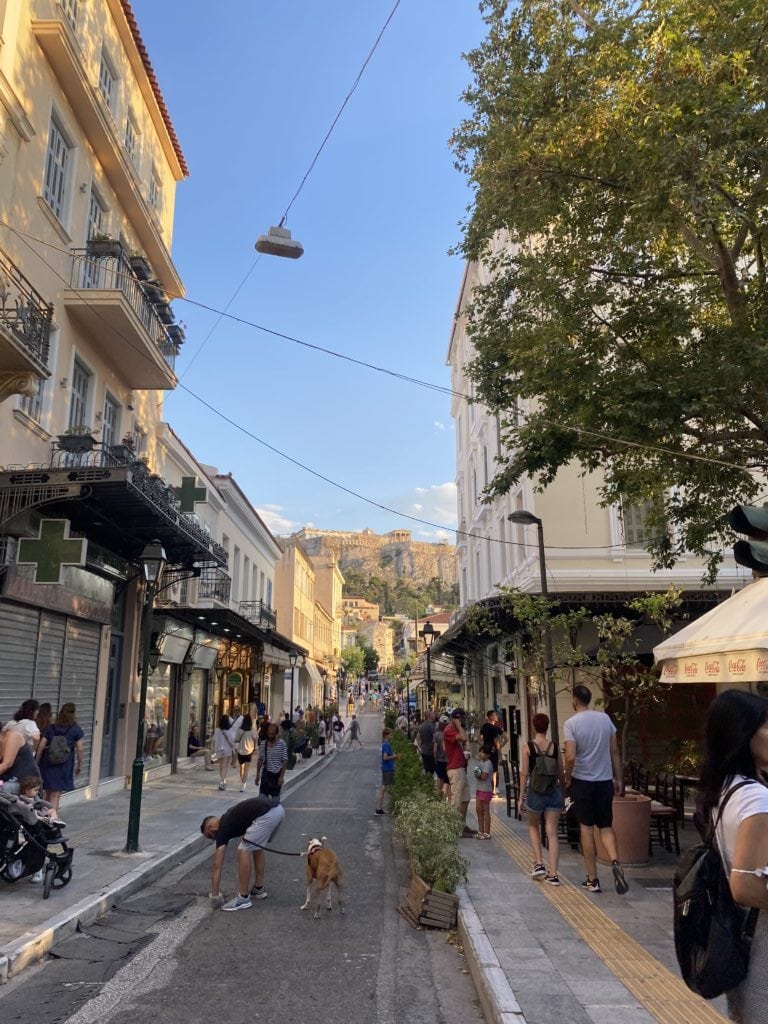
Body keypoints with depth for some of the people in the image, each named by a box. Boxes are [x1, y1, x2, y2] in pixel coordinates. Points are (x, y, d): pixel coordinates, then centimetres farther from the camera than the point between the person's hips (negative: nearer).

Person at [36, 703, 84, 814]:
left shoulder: (51, 728, 4)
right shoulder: (76, 730, -3)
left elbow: (40, 747, 1)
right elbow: (79, 749, -3)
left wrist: (36, 763, 10)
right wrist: (79, 765, 8)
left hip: (47, 764, 3)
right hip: (64, 766, -3)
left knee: (47, 793, 18)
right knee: (56, 795, 1)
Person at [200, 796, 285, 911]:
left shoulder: (224, 827, 9)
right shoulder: (228, 818, 32)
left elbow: (217, 865, 10)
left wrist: (214, 894, 16)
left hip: (267, 815, -9)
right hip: (278, 810, 9)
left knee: (243, 851, 2)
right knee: (256, 847, 27)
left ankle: (243, 898, 9)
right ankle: (259, 889, 34)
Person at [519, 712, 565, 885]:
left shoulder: (528, 747, -7)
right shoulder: (554, 747, 0)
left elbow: (524, 774, -7)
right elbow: (561, 774, 5)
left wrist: (521, 798, -1)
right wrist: (563, 796, 17)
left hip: (535, 792, -2)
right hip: (554, 792, 2)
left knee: (533, 827, 22)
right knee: (552, 833, 6)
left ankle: (539, 864, 13)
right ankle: (553, 874, 5)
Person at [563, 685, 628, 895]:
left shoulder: (571, 723, -12)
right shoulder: (605, 718, 1)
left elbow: (570, 757, -19)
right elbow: (614, 751, 5)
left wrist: (567, 778, -3)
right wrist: (618, 778, 13)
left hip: (582, 781, -3)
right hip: (605, 780, 3)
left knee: (586, 828, 7)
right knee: (606, 827, 12)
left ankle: (592, 879, 11)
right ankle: (615, 861, -14)